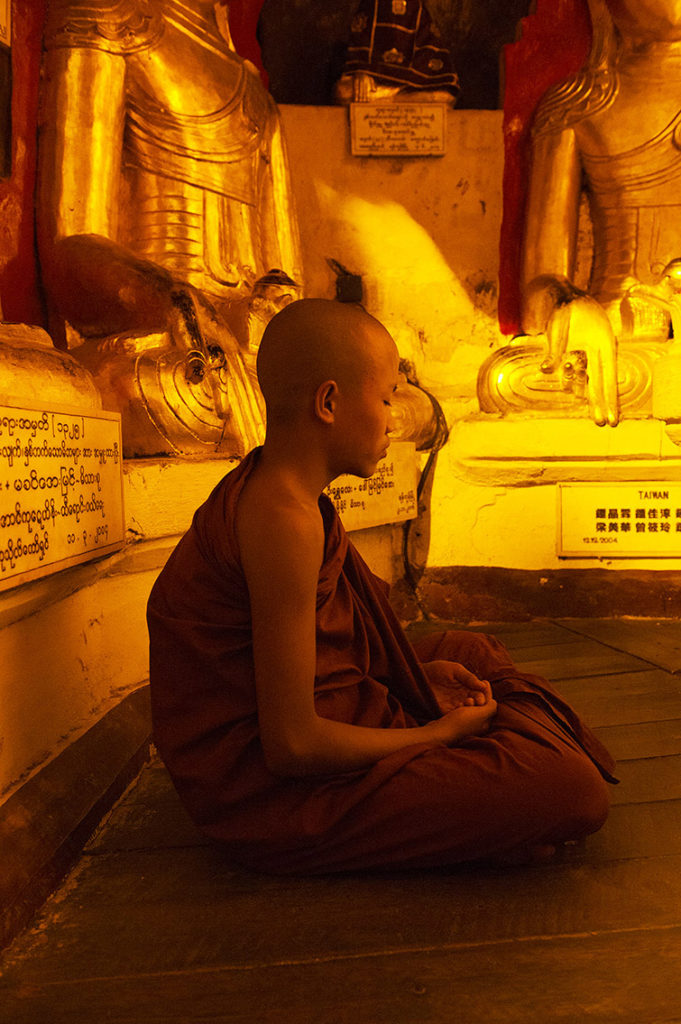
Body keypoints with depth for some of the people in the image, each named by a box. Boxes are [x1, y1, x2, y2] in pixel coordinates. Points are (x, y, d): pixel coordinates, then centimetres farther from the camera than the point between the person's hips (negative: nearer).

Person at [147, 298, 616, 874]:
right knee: (575, 794, -21)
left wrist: (418, 674, 8)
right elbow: (292, 746, -26)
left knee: (472, 651, 26)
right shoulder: (283, 519, -26)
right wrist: (441, 731, -13)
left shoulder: (262, 489, 7)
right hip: (275, 789, -11)